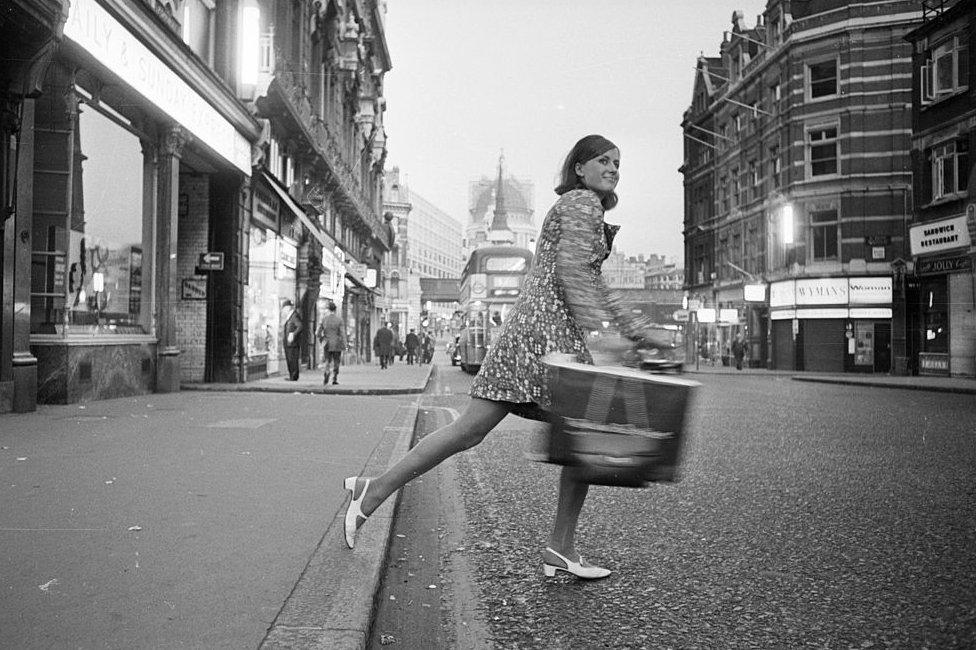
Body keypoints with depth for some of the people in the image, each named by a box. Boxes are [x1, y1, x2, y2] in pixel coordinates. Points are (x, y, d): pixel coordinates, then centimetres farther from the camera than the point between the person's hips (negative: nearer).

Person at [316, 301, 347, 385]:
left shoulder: (323, 319, -2)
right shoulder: (339, 320, -7)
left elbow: (318, 333, -2)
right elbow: (343, 333, -12)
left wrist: (322, 340, 16)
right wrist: (345, 345, -9)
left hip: (327, 345, 1)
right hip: (337, 345, -1)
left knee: (327, 361, 12)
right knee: (336, 362, 13)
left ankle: (327, 372, -18)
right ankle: (334, 379, 10)